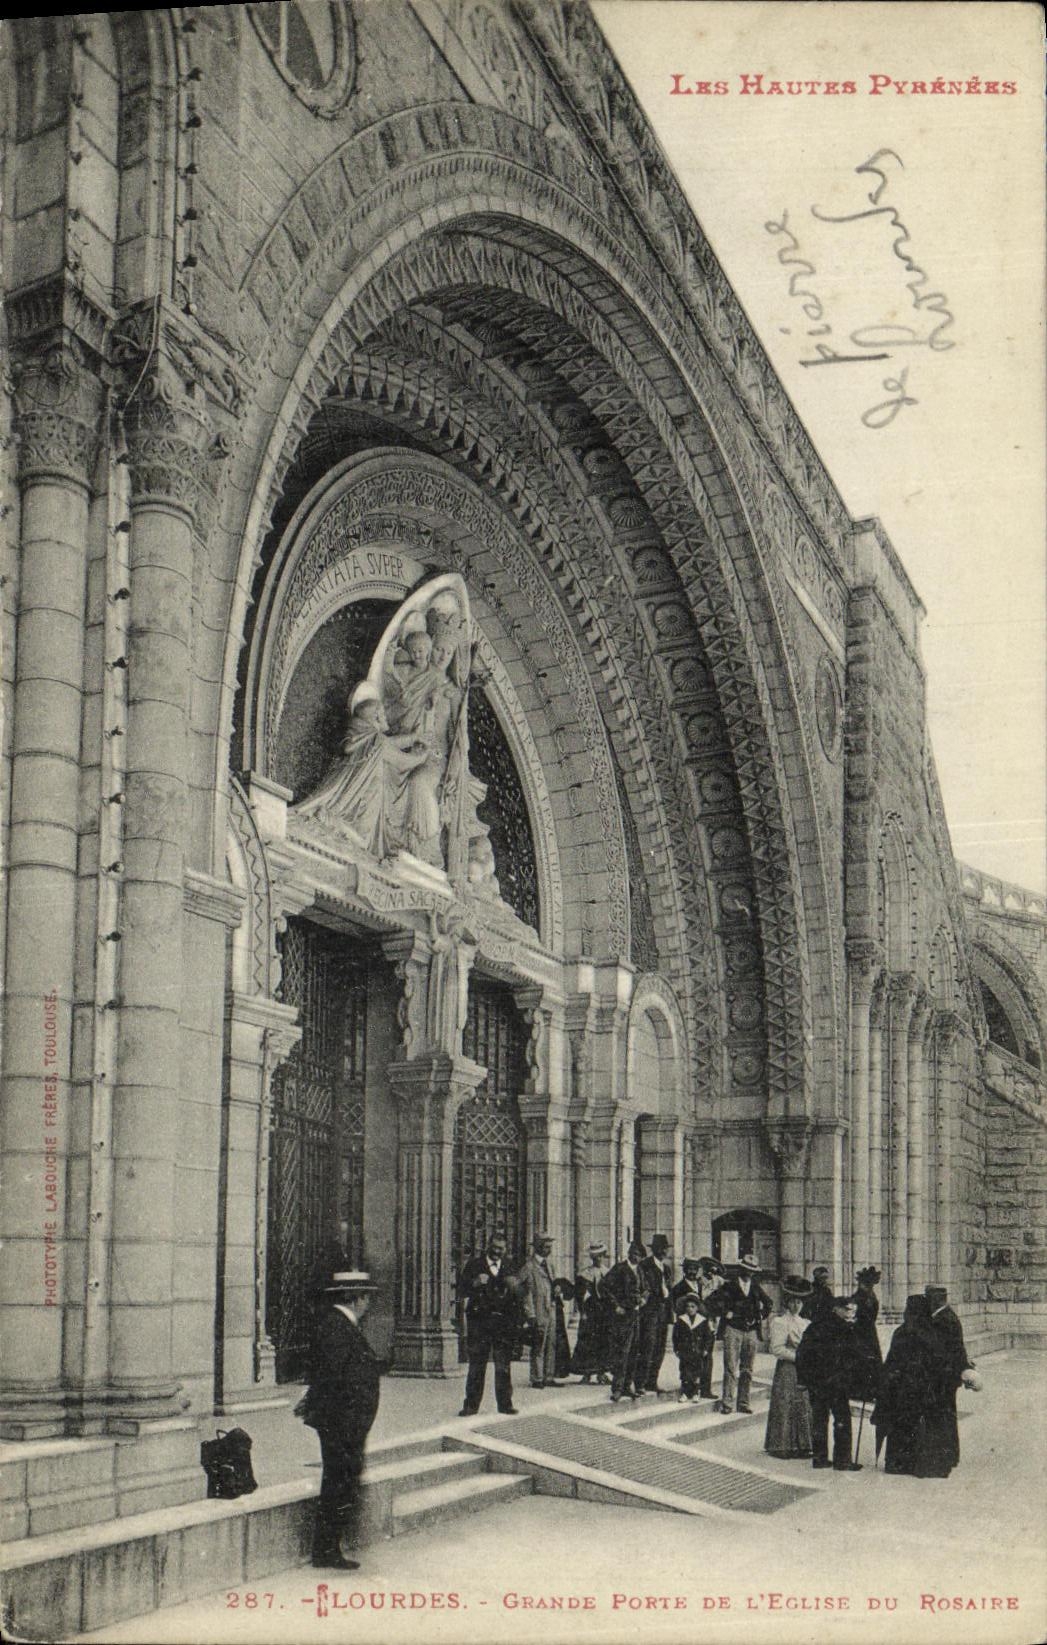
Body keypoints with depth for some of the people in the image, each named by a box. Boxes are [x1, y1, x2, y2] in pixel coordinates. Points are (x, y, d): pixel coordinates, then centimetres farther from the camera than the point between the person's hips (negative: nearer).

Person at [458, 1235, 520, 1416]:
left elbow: (517, 1297, 13)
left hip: (503, 1322, 1)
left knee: (504, 1365, 1)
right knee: (476, 1365, -1)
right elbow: (462, 1291, 2)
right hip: (479, 1320, -1)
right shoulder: (474, 1264, 8)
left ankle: (505, 1403, 8)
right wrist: (475, 1283, -16)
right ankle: (471, 1405, 4)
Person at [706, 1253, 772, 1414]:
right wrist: (725, 1313, -8)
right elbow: (711, 1302, -6)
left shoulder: (756, 1288, 12)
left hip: (751, 1331, 5)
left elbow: (769, 1303, 28)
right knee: (731, 1368, -9)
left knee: (747, 1369, 6)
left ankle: (743, 1403, 12)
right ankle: (726, 1403, -9)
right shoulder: (729, 1286, -2)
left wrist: (761, 1316, 15)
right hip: (733, 1330, -5)